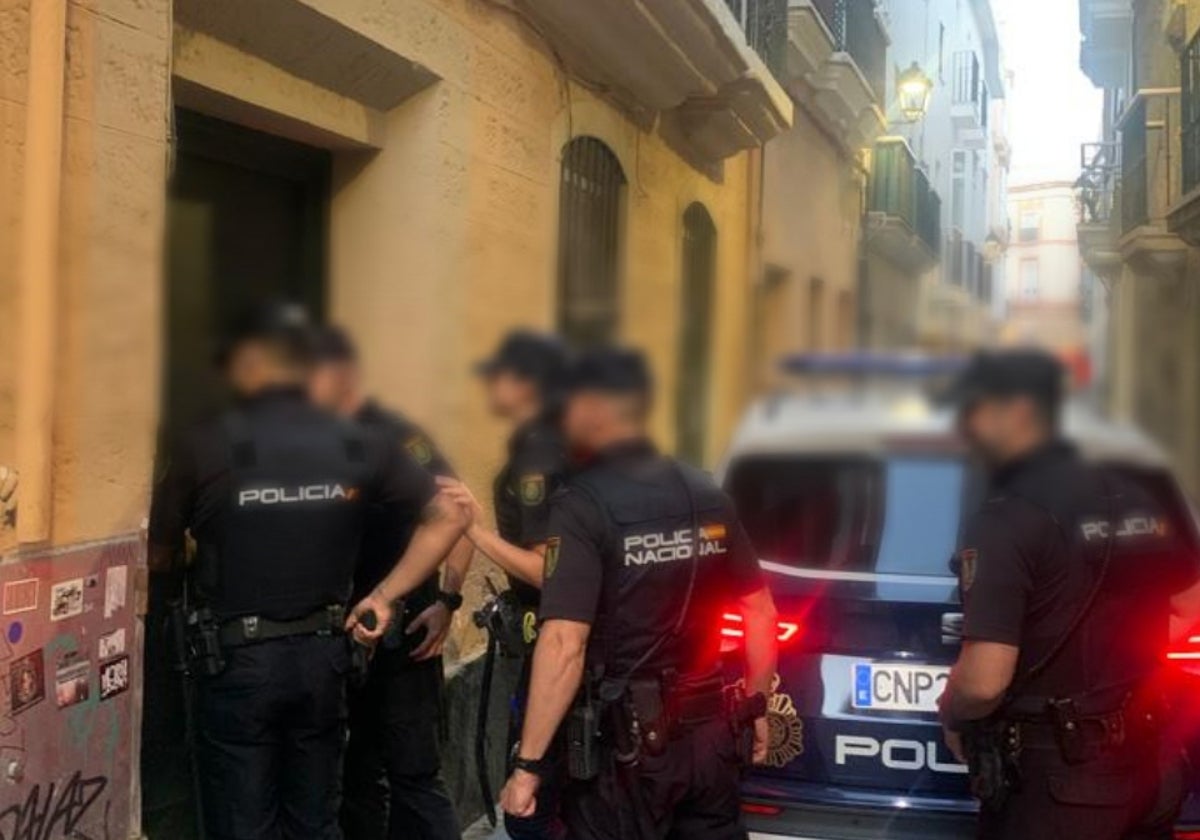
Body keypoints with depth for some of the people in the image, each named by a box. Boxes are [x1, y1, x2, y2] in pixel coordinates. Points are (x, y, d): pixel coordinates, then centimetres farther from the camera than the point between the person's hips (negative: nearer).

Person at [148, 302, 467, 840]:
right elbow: (448, 517, 0)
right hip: (322, 656, 4)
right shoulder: (357, 446, 0)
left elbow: (159, 558, -1)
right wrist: (384, 595, 0)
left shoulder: (207, 447, -11)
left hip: (238, 660, -3)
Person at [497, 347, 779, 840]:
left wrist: (528, 764, -18)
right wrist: (757, 707, 21)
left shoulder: (583, 506, -14)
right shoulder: (707, 497, 5)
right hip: (709, 734, 6)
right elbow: (760, 611, 10)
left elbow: (564, 645, -22)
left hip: (626, 747, -6)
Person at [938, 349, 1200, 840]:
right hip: (1142, 767, 7)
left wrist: (951, 716, -5)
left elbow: (983, 682, -26)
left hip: (1054, 785, -7)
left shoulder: (1007, 520, -19)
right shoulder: (1141, 502, 5)